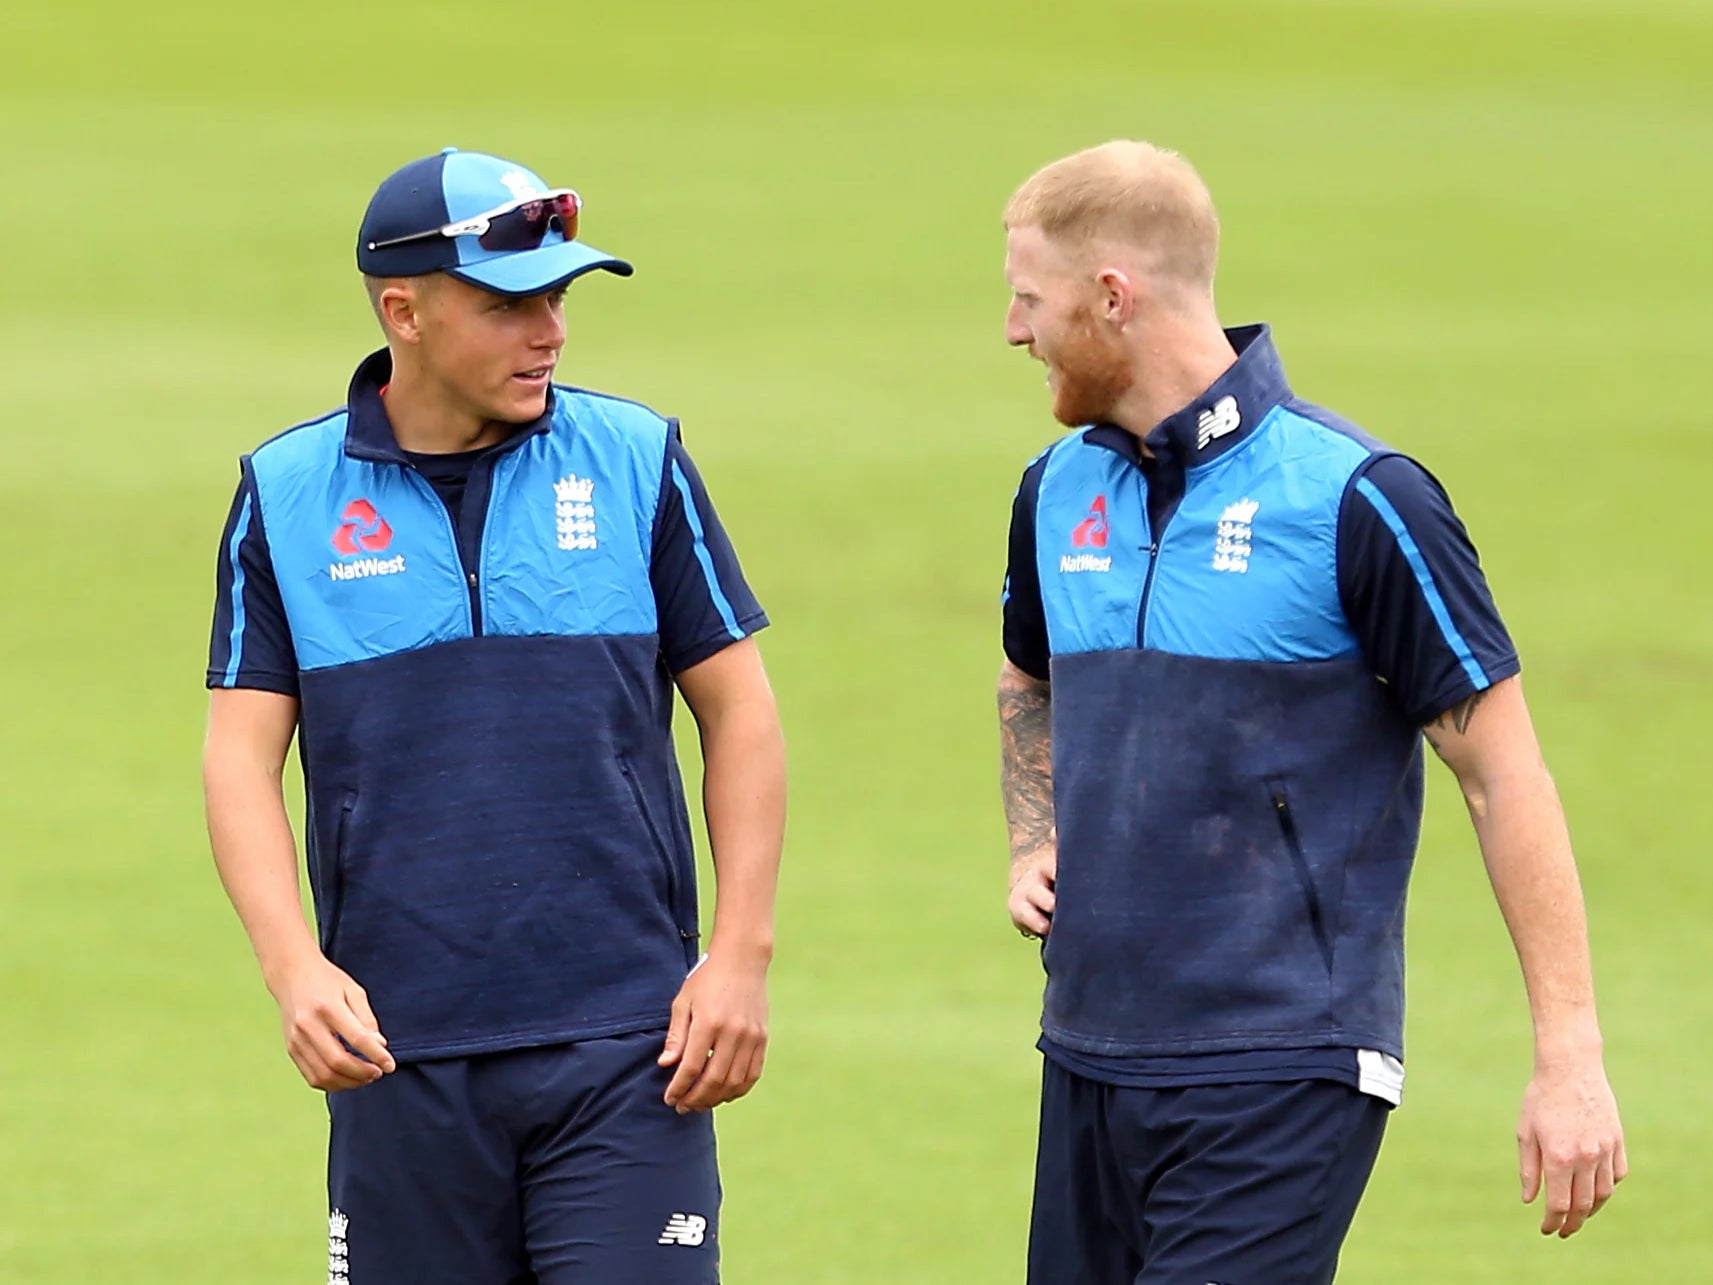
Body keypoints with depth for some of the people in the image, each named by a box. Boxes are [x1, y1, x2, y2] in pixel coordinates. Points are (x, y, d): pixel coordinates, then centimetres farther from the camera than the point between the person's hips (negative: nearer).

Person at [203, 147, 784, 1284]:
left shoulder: (636, 463, 4)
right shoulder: (287, 495, 4)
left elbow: (740, 712, 8)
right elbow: (242, 754, 3)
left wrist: (741, 955, -1)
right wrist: (294, 966, -12)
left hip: (624, 1053, -1)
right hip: (397, 1052, 1)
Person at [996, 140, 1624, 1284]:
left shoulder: (1355, 499, -11)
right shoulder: (1060, 491, 10)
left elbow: (1505, 775, -9)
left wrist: (1570, 1060, -12)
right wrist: (1035, 848, 12)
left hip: (1283, 1079, -7)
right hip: (1090, 1054, 7)